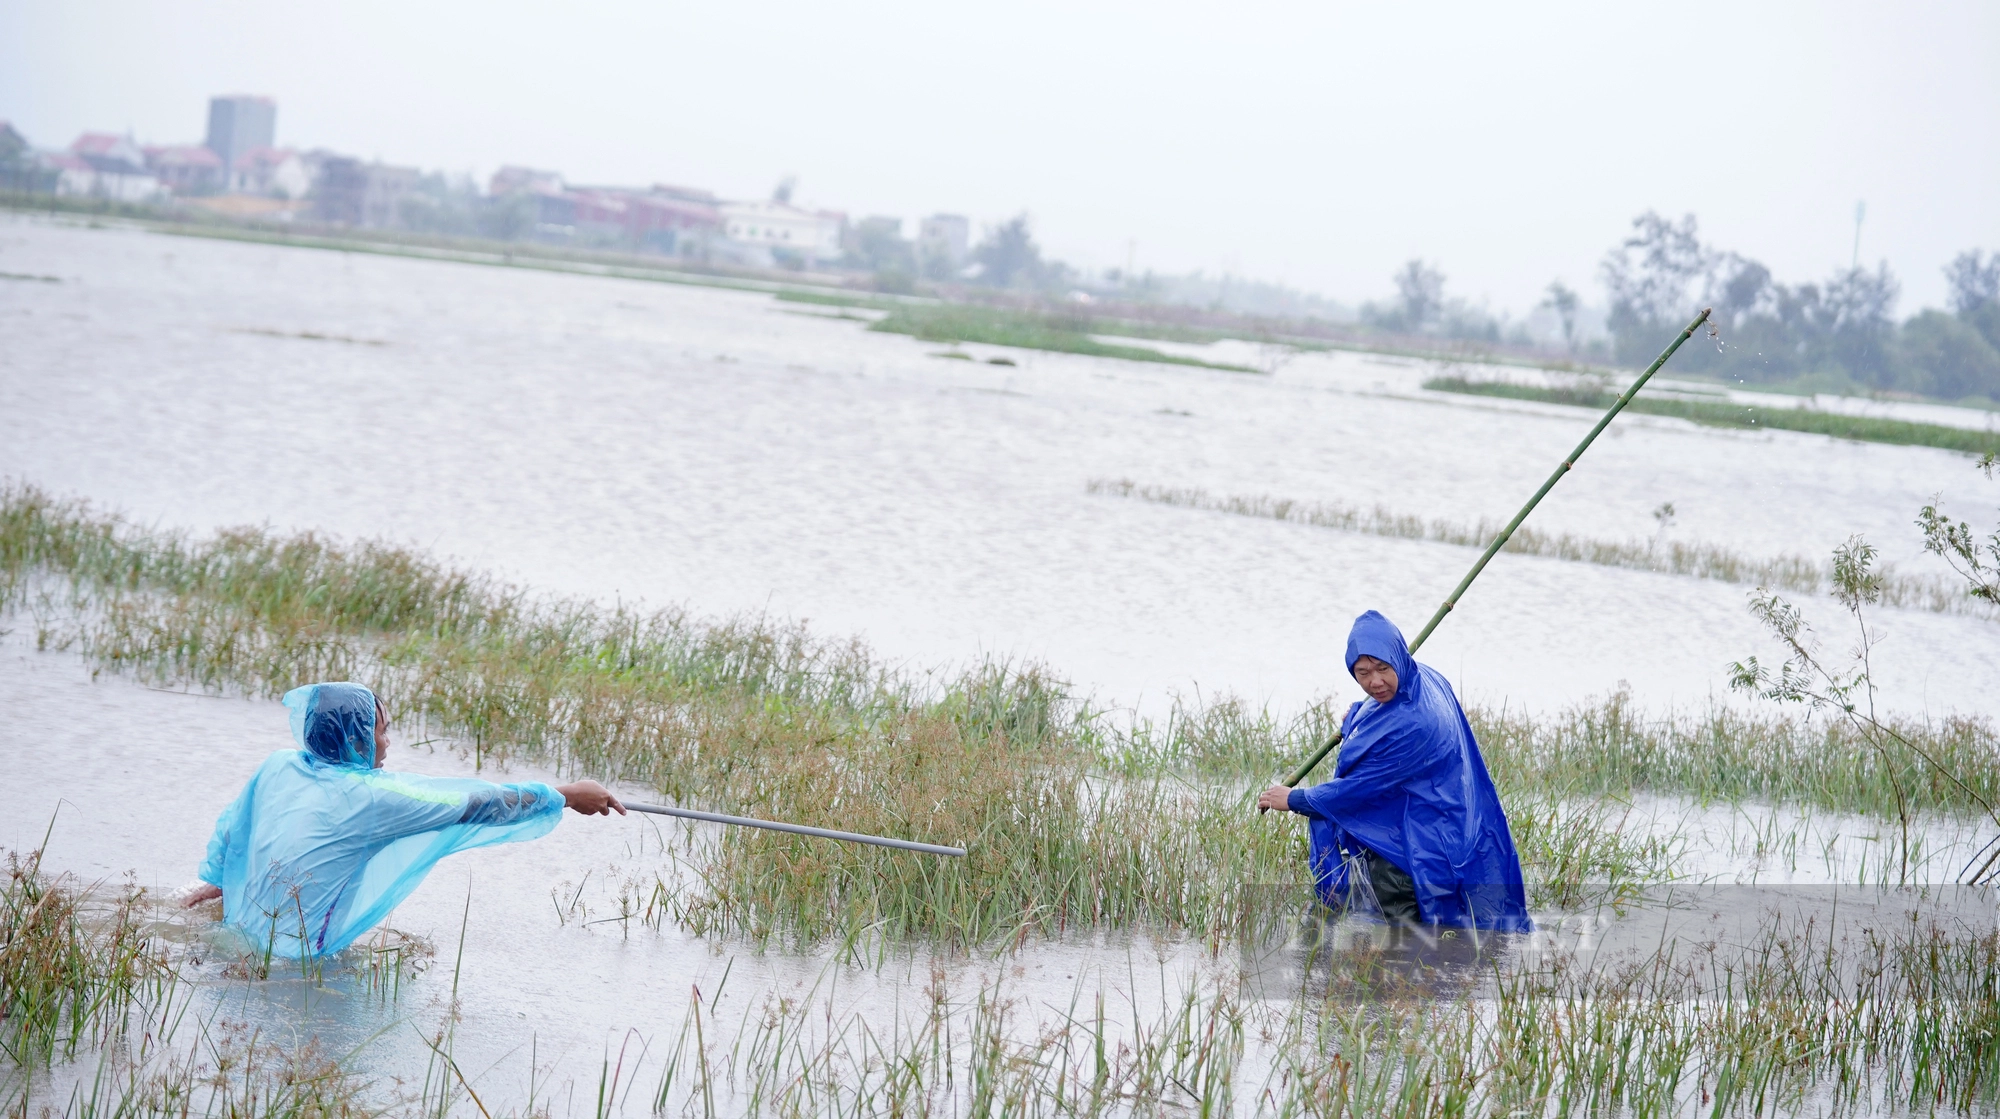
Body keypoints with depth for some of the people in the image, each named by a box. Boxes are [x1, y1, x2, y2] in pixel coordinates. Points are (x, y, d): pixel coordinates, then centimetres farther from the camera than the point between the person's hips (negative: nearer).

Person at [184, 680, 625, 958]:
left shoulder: (278, 767, -1)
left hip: (240, 927, 9)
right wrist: (569, 796, -8)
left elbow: (231, 825, 17)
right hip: (297, 951, -9)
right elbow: (478, 805, -15)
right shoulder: (369, 796, -19)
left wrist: (215, 881, 36)